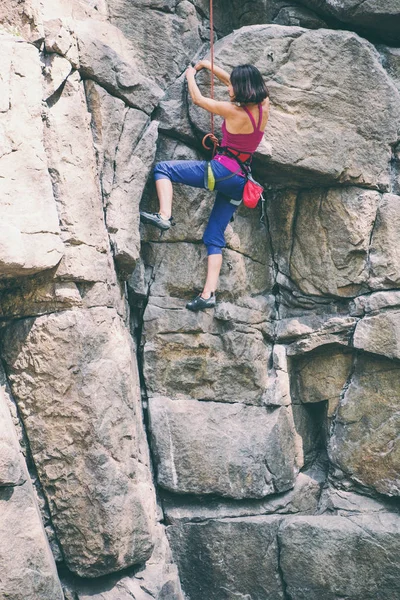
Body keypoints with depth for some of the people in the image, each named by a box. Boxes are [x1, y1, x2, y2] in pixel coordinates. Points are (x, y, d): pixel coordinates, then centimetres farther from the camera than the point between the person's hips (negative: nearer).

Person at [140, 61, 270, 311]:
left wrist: (191, 75, 21)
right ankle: (209, 293, 3)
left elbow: (198, 99, 3)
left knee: (163, 168, 3)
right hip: (239, 182, 7)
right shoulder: (263, 108, 5)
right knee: (214, 237, 10)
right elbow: (241, 84, 22)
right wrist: (210, 66, 30)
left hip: (222, 171, -7)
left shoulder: (233, 111, -12)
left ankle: (164, 215, -16)